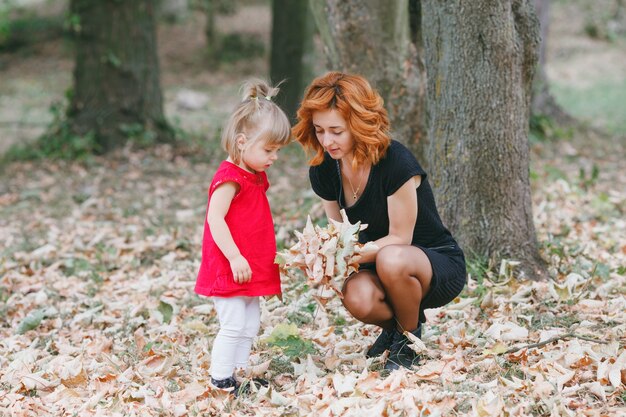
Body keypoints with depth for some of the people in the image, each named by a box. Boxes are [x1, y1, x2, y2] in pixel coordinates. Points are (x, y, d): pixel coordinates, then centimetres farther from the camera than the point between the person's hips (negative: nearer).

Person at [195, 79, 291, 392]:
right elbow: (215, 218, -24)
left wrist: (267, 259, 21)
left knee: (250, 325, 13)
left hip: (251, 270, 10)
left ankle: (239, 374, 20)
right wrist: (235, 257, -27)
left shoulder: (255, 176, 14)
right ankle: (220, 382, -2)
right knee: (233, 326, -9)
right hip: (229, 270, -10)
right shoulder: (229, 178, -17)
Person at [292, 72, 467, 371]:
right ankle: (394, 326, 6)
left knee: (391, 259, -40)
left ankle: (410, 335, -8)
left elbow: (399, 239, -20)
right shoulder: (324, 171, -6)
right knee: (358, 297, -32)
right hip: (379, 267, 4)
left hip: (440, 266, -4)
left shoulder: (396, 162, -25)